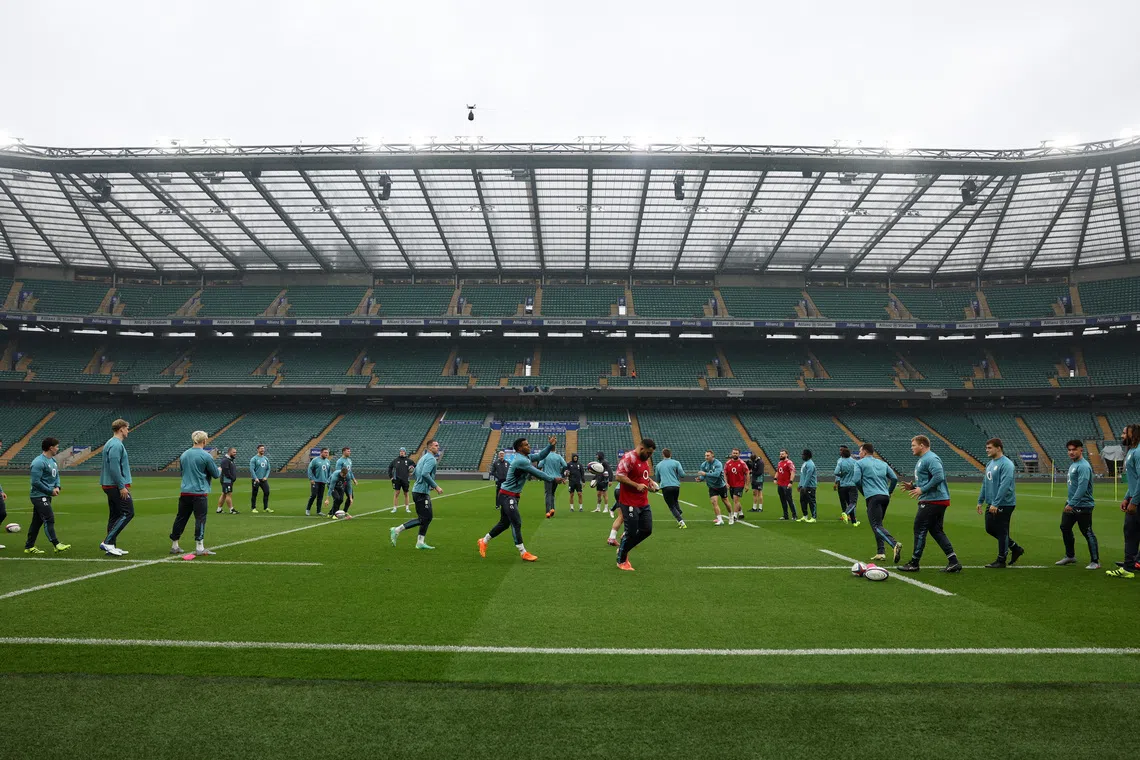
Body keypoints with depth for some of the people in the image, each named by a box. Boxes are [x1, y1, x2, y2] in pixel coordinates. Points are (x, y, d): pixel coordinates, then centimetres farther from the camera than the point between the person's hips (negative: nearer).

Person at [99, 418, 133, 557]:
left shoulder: (111, 443, 17)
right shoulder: (116, 445, -15)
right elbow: (114, 468, -22)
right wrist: (122, 486, -20)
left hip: (111, 486, 10)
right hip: (117, 486, -10)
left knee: (115, 515, 12)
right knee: (128, 512, -8)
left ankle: (111, 547, 15)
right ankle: (107, 542, -7)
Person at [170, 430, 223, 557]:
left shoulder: (184, 454, 8)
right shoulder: (206, 456, -10)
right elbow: (216, 474, -2)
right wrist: (219, 470, 19)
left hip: (185, 492, 6)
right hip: (200, 493, -6)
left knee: (181, 518, 14)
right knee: (200, 519, -4)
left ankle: (174, 546, 25)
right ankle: (199, 547, -5)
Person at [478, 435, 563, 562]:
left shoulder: (526, 457, 6)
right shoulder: (521, 461, -23)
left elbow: (540, 456, 14)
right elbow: (537, 473, -21)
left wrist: (551, 446, -1)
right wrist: (553, 479, -12)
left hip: (512, 496, 10)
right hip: (507, 496, -10)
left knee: (505, 523, 16)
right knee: (516, 523, -8)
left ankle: (484, 541, 31)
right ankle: (523, 553, -2)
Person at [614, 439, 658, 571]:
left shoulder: (645, 460, 13)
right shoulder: (629, 458, -17)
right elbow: (619, 476, -23)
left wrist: (650, 481, 7)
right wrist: (637, 485, -26)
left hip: (644, 503, 9)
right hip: (630, 503, -9)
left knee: (647, 530, 10)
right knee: (631, 533, -1)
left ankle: (623, 548, 28)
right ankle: (621, 561, 18)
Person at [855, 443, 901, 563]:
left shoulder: (860, 463, 4)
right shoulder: (882, 463, 20)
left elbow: (857, 481, -4)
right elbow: (894, 478, 13)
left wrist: (864, 493, 12)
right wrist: (889, 492, 22)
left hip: (873, 497, -7)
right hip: (885, 497, 7)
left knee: (876, 526, -11)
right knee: (877, 524, 17)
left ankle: (895, 544, -34)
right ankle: (880, 552, 10)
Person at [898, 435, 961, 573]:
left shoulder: (930, 458, -15)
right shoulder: (922, 460, 18)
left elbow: (939, 476, -27)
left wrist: (922, 490, -21)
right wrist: (913, 486, 11)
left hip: (933, 502, -11)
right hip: (937, 501, 11)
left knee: (919, 530, -3)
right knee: (936, 531, 12)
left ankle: (914, 564, 5)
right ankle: (954, 562, 13)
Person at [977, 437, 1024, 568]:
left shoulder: (1006, 464, -16)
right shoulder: (990, 464, 12)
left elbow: (1004, 485, -23)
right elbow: (985, 484, 17)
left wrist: (995, 504, -25)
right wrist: (980, 501, 16)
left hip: (1004, 505, -9)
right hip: (991, 504, 9)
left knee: (1001, 532, 1)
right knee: (990, 528, 14)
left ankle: (1001, 560, 12)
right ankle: (1015, 548, 30)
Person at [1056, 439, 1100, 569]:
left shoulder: (1083, 466, -18)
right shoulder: (1073, 465, 12)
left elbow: (1082, 487, -26)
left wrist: (1072, 503, -28)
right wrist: (1069, 499, 17)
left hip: (1083, 506, -10)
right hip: (1071, 504, 10)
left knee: (1087, 533, -3)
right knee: (1065, 528, 15)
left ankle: (1095, 562, 7)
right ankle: (1070, 556, 28)